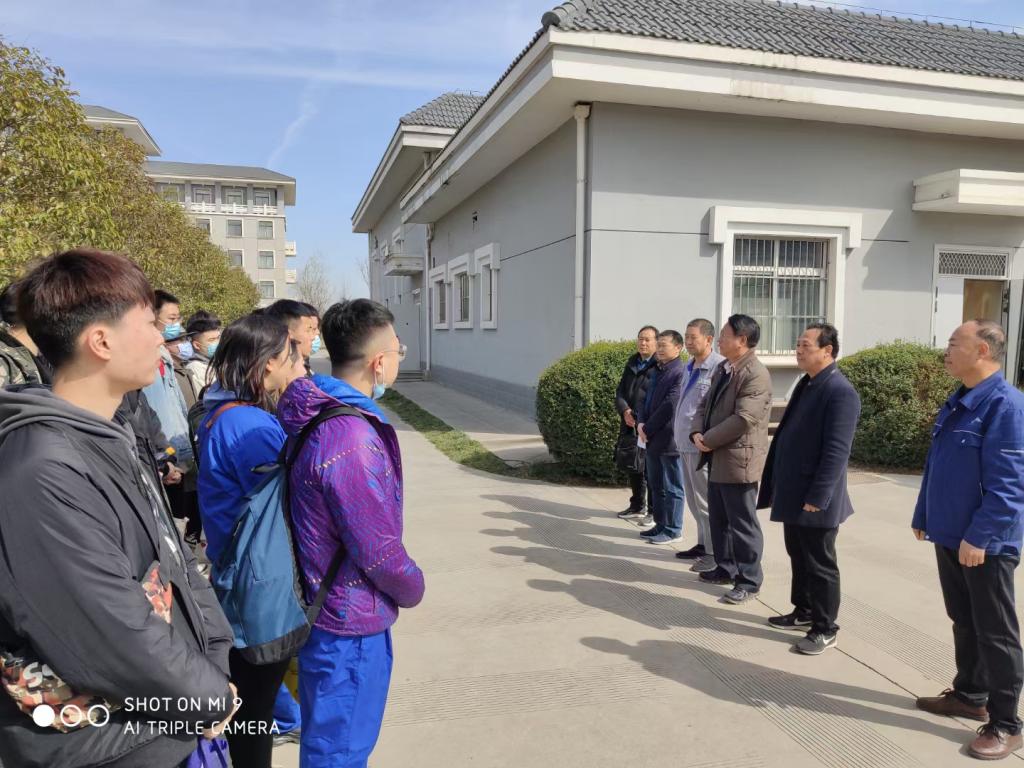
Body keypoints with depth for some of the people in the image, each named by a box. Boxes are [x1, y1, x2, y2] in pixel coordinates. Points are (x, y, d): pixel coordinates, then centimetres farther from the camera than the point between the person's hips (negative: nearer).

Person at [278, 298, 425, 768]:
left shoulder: (319, 415, 1)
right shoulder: (350, 438, -30)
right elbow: (377, 548, -25)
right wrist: (412, 590, -5)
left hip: (325, 603, 9)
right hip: (351, 621, -9)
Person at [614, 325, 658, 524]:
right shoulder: (632, 363, 14)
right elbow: (620, 390, 12)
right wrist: (625, 410, -6)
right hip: (629, 425, 7)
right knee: (632, 467, 16)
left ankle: (653, 511, 12)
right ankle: (637, 507, 31)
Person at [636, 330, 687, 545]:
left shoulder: (680, 373, -14)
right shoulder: (658, 372, 14)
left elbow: (669, 406, -19)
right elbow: (648, 400, 16)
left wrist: (648, 429, -12)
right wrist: (642, 424, -1)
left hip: (669, 439, -9)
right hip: (653, 439, 9)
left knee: (672, 487, 3)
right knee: (656, 485, 16)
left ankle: (672, 529, 12)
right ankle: (661, 524, 27)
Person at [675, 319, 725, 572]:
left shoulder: (720, 367, -16)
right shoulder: (689, 367, 13)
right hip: (686, 443, 9)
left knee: (706, 501, 0)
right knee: (693, 499, 17)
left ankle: (714, 552, 11)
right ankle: (703, 543, 29)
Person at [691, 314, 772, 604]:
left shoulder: (756, 374, -18)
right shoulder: (722, 369, 12)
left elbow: (742, 419, -24)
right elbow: (708, 405, 17)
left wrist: (708, 441, -17)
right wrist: (699, 434, -1)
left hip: (738, 459, -9)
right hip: (717, 458, 9)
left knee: (742, 523, 1)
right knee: (719, 518, 18)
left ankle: (749, 581, 13)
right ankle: (726, 568, 33)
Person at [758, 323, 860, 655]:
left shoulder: (840, 392, -18)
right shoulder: (807, 383, 11)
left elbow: (836, 451, -21)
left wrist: (816, 498, -21)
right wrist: (779, 484, 15)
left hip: (814, 498, -9)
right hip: (793, 493, 9)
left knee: (820, 564, 5)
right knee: (798, 557, 20)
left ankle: (825, 629, 18)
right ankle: (804, 612, 35)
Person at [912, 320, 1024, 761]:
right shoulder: (957, 402, 10)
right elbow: (934, 466, 16)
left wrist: (979, 537, -23)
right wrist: (923, 517, 19)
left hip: (986, 544, -8)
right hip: (949, 537, 9)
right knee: (963, 622, 20)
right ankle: (970, 695, 35)